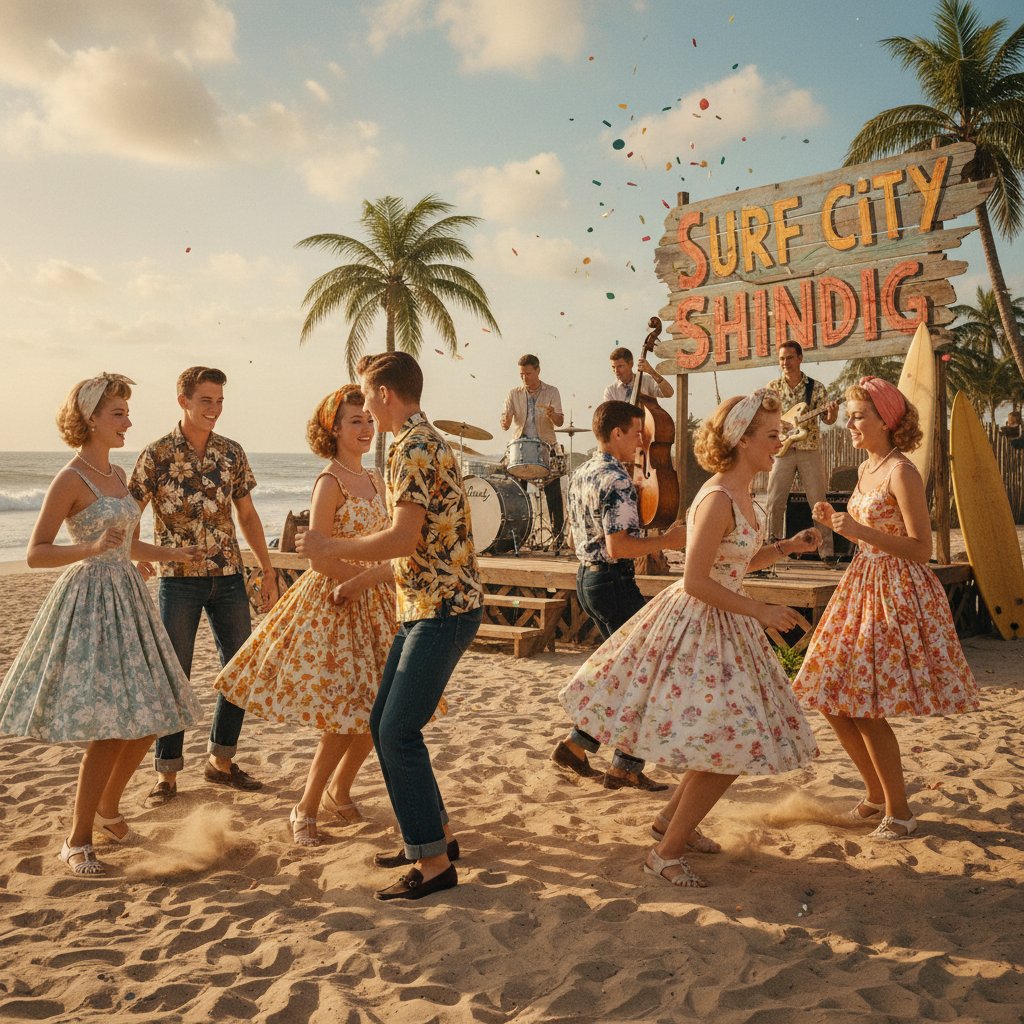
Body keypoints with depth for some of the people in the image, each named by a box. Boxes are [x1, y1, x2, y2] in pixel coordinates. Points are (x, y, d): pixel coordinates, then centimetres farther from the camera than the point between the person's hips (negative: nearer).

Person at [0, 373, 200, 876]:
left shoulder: (116, 473, 13)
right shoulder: (70, 480, -10)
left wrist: (170, 553, 15)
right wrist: (91, 548, -28)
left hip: (127, 598, 8)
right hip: (90, 601, -8)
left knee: (145, 719, 9)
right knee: (108, 729, -10)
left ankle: (108, 810, 30)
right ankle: (77, 842, 6)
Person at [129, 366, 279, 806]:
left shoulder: (232, 452, 6)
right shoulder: (157, 455, -6)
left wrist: (268, 571, 11)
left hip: (229, 576, 4)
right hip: (179, 578, -4)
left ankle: (221, 761, 25)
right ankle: (167, 774, 17)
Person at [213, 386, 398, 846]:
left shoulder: (374, 481, 11)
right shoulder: (329, 482, -12)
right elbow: (319, 558, -17)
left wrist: (360, 582, -12)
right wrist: (376, 574, -13)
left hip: (371, 602, 7)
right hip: (331, 605, -7)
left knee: (374, 711, 9)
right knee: (346, 716, -6)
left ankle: (339, 789, 31)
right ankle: (305, 808, 12)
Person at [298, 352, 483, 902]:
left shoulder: (415, 448, -15)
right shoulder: (422, 440, 17)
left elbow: (403, 539, -24)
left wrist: (331, 547, -11)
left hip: (443, 609, -10)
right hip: (422, 606, 10)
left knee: (398, 733, -8)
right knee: (384, 723, 14)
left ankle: (434, 862, 2)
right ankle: (434, 832, 25)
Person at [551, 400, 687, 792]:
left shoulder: (580, 475, 11)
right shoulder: (617, 480, -19)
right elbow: (618, 547, -25)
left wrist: (650, 542, 21)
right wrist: (667, 540, -14)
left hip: (586, 576, 10)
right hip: (614, 582, -10)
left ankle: (575, 744, 22)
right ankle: (626, 768, 10)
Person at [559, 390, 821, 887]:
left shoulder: (740, 495, 8)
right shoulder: (717, 500, -22)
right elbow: (696, 582, -24)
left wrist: (787, 547, 6)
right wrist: (761, 612, -19)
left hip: (724, 626, 10)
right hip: (698, 626, -10)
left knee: (734, 743, 16)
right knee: (728, 747, -6)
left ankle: (671, 819, 35)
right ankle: (666, 852, 10)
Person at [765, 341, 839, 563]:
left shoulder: (816, 387, 1)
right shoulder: (773, 387, 4)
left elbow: (827, 418, -2)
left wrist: (832, 414, -25)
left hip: (809, 450, -1)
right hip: (782, 450, 1)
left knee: (818, 501, -1)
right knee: (775, 502, -1)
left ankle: (827, 550, 3)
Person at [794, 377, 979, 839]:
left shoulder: (901, 472, -15)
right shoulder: (866, 469, 12)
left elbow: (921, 549, -18)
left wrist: (860, 531, -27)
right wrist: (836, 522, 4)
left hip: (898, 592, -9)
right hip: (863, 587, 9)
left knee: (866, 711, -7)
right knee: (833, 702, 9)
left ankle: (899, 810, 11)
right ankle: (876, 796, 25)